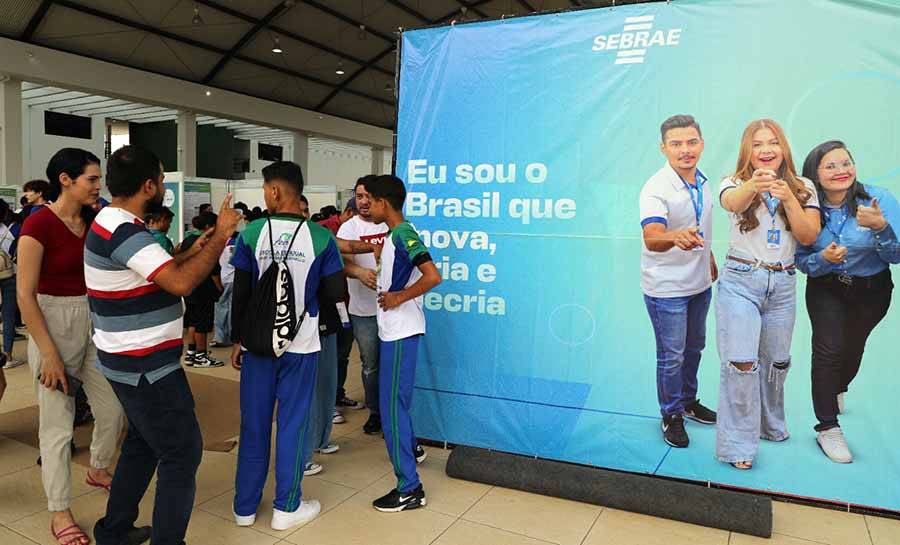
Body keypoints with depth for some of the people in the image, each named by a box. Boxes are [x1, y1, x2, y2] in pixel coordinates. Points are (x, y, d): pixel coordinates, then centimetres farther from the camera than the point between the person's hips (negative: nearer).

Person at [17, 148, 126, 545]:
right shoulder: (39, 223, -15)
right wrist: (49, 354, -17)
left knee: (113, 409, 14)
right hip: (52, 325, -6)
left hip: (94, 323, 6)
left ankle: (98, 470, 42)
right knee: (57, 425, 3)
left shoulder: (93, 221, 4)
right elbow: (24, 294, -16)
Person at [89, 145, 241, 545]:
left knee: (143, 442, 23)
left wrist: (192, 252, 10)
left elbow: (158, 272, 19)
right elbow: (181, 283, -33)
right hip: (146, 366, -11)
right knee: (182, 450, -1)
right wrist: (221, 236, -23)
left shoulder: (110, 224, 10)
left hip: (131, 360, 11)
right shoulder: (125, 232, -23)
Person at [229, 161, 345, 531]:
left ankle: (245, 506, 25)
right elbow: (335, 293, -5)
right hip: (301, 345, -1)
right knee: (292, 423, 9)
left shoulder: (251, 234, -6)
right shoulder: (321, 237, -9)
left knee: (253, 423, 13)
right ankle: (286, 507, 20)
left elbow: (240, 293, -3)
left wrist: (236, 339, 9)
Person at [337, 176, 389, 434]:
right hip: (364, 310, -1)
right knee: (370, 366, 12)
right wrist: (360, 271, -40)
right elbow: (343, 260, -19)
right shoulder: (349, 227, -3)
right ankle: (375, 412, 30)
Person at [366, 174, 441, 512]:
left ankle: (409, 489, 2)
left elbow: (433, 276, -28)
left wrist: (399, 298, -20)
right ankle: (411, 447, 45)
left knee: (393, 404, -6)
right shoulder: (396, 234, 12)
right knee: (394, 397, 24)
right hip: (393, 329, 10)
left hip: (401, 332, -10)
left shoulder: (403, 234, -17)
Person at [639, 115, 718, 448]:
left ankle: (689, 402, 41)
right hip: (666, 288, -8)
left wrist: (710, 260, 22)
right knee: (671, 355, 3)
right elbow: (651, 238, -40)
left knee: (694, 347, 21)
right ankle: (671, 415, 23)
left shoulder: (701, 181, 2)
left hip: (699, 283, 8)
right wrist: (676, 238, -59)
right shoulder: (656, 189, -24)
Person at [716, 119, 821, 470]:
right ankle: (738, 444, 1)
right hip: (740, 281, -3)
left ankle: (771, 425, 38)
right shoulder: (736, 183, -3)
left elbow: (809, 236, -3)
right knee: (740, 363, -10)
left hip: (783, 285, 4)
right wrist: (753, 185, -51)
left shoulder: (803, 188, 6)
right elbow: (731, 202, -28)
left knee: (777, 362, 15)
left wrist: (788, 198, -18)